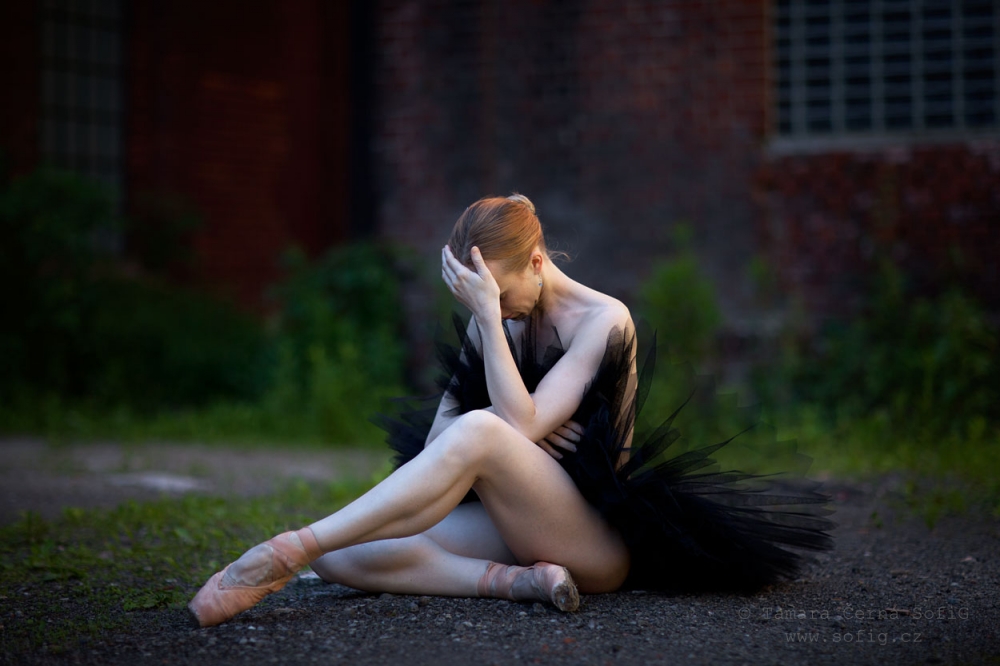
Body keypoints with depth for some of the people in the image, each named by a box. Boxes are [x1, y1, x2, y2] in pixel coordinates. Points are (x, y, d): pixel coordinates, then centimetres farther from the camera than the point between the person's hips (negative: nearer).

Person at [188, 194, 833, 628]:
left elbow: (519, 425, -19)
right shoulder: (496, 320, 13)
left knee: (479, 432, -37)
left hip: (596, 537, -7)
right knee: (341, 554, -15)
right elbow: (439, 431, 10)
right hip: (512, 527, 7)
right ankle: (515, 582, -30)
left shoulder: (603, 320, -6)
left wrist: (488, 315, -22)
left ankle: (279, 557, -40)